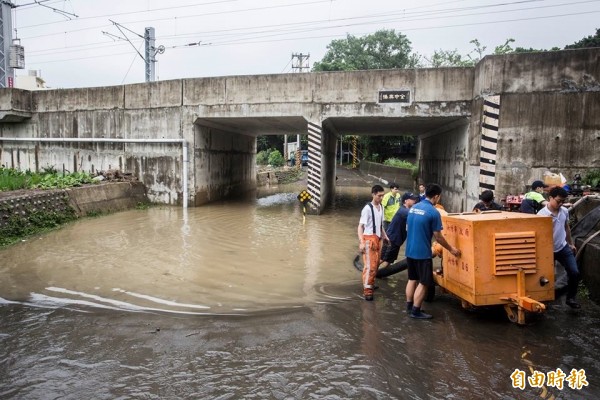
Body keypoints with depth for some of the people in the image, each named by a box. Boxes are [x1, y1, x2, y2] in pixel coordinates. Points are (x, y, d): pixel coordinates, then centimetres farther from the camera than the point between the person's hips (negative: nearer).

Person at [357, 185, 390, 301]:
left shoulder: (381, 207, 8)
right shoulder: (367, 208, -16)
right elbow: (360, 226, -17)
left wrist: (384, 235, 18)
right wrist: (361, 242, -25)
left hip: (378, 239, 8)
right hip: (369, 239, -8)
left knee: (376, 264, 15)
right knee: (369, 265, -8)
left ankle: (370, 284, 31)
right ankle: (367, 290, -3)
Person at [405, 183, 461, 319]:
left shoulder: (413, 208, 7)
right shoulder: (433, 212, -15)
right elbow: (438, 237, -11)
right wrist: (451, 249, 3)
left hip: (410, 251, 8)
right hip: (422, 253, -8)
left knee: (412, 279, 19)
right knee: (423, 283, 4)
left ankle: (409, 306, 28)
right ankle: (416, 311, 9)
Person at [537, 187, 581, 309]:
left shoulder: (565, 211, 0)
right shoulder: (542, 214, -20)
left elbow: (567, 228, 15)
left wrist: (571, 243, 21)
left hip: (563, 248, 5)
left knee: (574, 272, -4)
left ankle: (570, 298, 14)